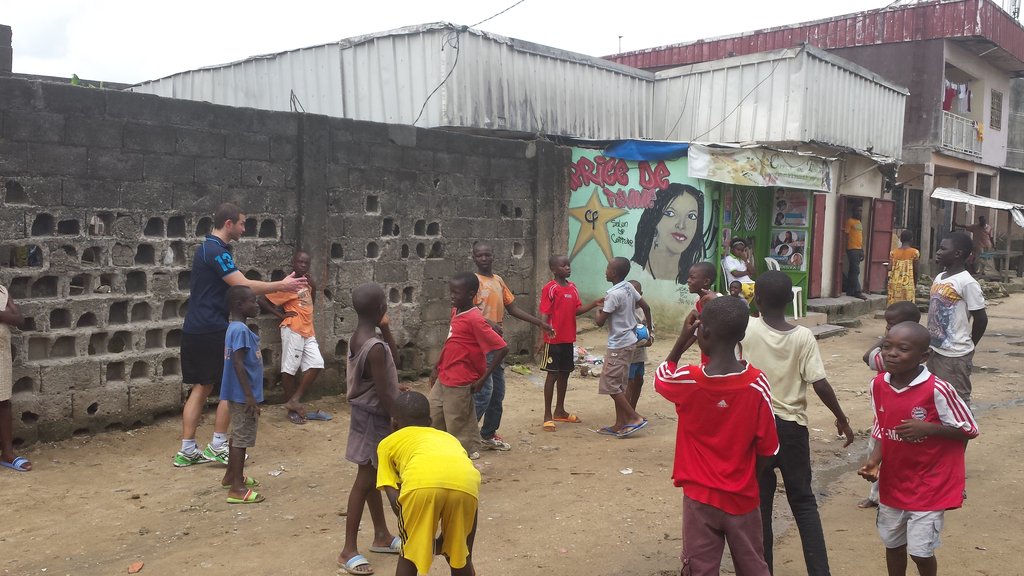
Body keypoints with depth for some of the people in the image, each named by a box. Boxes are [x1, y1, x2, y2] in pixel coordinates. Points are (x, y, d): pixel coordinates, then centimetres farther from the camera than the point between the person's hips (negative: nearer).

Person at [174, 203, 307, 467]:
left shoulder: (207, 248, 16)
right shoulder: (217, 251, -16)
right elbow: (244, 286, -23)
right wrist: (281, 285, -14)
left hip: (195, 329, 10)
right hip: (212, 331, -10)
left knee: (201, 387, 12)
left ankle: (187, 451, 14)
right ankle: (217, 446, 6)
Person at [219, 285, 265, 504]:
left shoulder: (235, 328, 11)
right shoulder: (241, 330, -20)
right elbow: (237, 363, -25)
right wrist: (249, 396, -25)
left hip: (237, 395, 10)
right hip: (243, 395, -10)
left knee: (238, 435, 21)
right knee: (242, 438, -5)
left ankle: (231, 475, 35)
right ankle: (237, 489, -1)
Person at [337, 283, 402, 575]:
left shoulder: (356, 339, 2)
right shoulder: (376, 347, -26)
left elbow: (393, 357, 16)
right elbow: (383, 394, -24)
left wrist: (385, 328, 4)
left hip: (365, 411, 10)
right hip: (375, 417, -10)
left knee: (373, 477, 19)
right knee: (365, 480, -1)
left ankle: (382, 536, 33)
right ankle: (349, 550, 8)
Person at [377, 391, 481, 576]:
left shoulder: (388, 443, 33)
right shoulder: (448, 437, 41)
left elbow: (394, 499, 20)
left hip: (421, 483, -3)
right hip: (465, 483, 3)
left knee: (409, 554, 23)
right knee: (459, 555, 27)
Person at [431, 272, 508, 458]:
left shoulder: (475, 319, -21)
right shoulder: (455, 311, 5)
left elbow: (502, 348, -24)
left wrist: (482, 379, -19)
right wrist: (437, 368, 19)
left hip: (459, 384, -9)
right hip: (443, 380, 9)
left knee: (457, 426, 3)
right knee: (434, 420, 17)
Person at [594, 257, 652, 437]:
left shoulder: (613, 294, -21)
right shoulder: (629, 287, 4)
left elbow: (600, 322, -19)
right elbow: (646, 307, 14)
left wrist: (599, 310, 2)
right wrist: (649, 327, 28)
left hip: (619, 345, -9)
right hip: (628, 341, 9)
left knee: (610, 385, -3)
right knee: (619, 385, 12)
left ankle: (636, 418, -2)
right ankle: (620, 425, 16)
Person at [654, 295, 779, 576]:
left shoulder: (687, 380, -17)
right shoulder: (757, 384, -15)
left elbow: (660, 377, 8)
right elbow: (767, 448, -7)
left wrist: (683, 338, 6)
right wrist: (746, 476, 10)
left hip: (700, 498, -1)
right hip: (742, 498, 1)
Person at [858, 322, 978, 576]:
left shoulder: (937, 390, -22)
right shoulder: (878, 385, -6)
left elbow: (970, 430, -11)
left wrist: (927, 428, -24)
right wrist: (874, 459, -10)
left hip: (929, 486, -5)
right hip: (892, 483, 5)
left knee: (920, 550, 1)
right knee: (892, 543, 19)